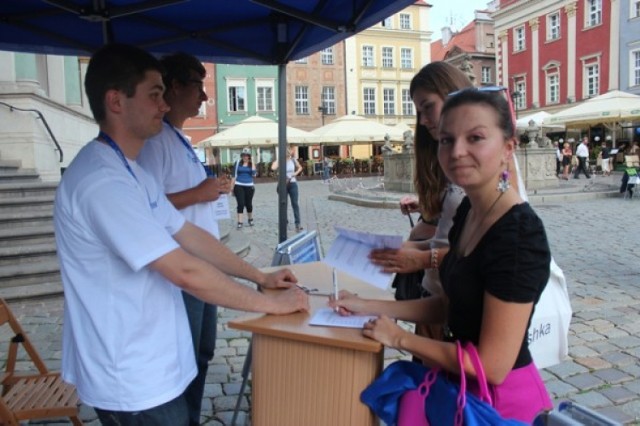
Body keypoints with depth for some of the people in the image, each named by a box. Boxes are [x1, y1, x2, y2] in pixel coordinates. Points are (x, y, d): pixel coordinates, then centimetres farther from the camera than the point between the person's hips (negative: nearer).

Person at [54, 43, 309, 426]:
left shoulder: (131, 172, 8)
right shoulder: (102, 180, -26)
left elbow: (189, 235, 9)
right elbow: (185, 272, -28)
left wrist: (260, 276, 6)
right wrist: (270, 303, -18)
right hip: (133, 382, -9)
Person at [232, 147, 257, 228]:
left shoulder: (252, 164, 4)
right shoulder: (238, 163, 1)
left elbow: (254, 174, -11)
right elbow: (234, 175, 3)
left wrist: (252, 163, -11)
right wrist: (232, 187, 0)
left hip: (249, 186, 1)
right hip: (239, 186, -1)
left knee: (248, 204, 11)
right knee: (240, 204, -7)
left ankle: (250, 219, 32)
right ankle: (239, 222, -4)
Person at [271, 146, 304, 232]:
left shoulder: (293, 160, 1)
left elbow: (300, 167, 20)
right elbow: (273, 168, -26)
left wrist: (296, 173, 0)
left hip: (292, 184, 1)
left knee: (295, 204, -2)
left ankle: (297, 224, -2)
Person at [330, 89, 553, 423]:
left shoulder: (519, 235, -26)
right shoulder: (468, 210, 0)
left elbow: (492, 365, -25)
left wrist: (401, 338, -14)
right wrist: (369, 307, 5)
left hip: (501, 399, -7)